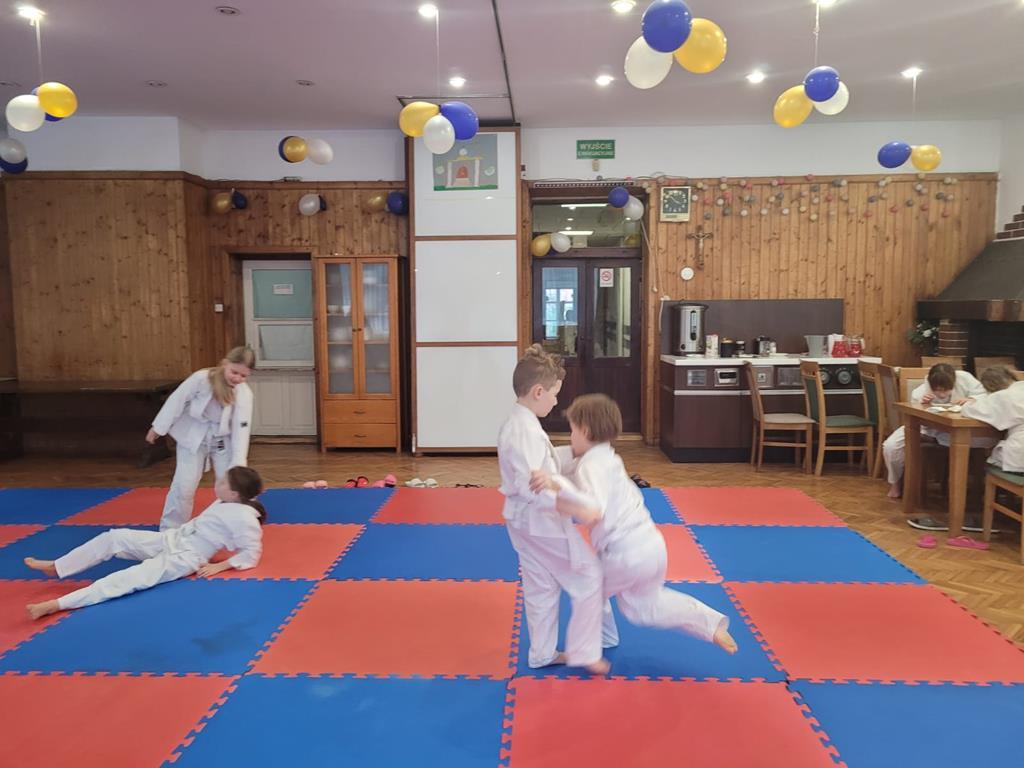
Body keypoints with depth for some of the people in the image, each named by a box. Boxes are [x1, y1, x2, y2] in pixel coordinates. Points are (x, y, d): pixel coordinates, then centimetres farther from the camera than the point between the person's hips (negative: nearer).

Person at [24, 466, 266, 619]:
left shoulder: (243, 518, -20)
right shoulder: (223, 504, 8)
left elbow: (251, 554, -20)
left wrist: (219, 566, -19)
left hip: (184, 558, -9)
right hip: (170, 539, 9)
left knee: (134, 578, -26)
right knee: (115, 537, -1)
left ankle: (58, 604, -31)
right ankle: (55, 567, 11)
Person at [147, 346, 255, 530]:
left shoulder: (245, 394, -21)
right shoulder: (201, 379, -26)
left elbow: (241, 429, -22)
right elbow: (177, 401, -13)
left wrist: (239, 463, -27)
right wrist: (158, 428, -3)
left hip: (222, 439, 2)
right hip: (193, 437, -1)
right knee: (183, 486, -1)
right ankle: (170, 530, 16)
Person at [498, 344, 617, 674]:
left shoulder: (517, 423, 7)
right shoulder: (526, 430, -26)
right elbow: (533, 487, -33)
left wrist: (575, 451, 10)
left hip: (525, 519, 10)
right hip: (540, 521, -10)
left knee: (541, 588, 20)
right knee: (588, 577, 5)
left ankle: (542, 653, 33)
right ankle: (582, 652, 16)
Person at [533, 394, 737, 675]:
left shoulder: (591, 466, -17)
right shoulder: (608, 459, 12)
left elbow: (594, 510, -33)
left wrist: (557, 485, -44)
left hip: (626, 555, -9)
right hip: (651, 546, 9)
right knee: (644, 604, 29)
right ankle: (711, 624, 25)